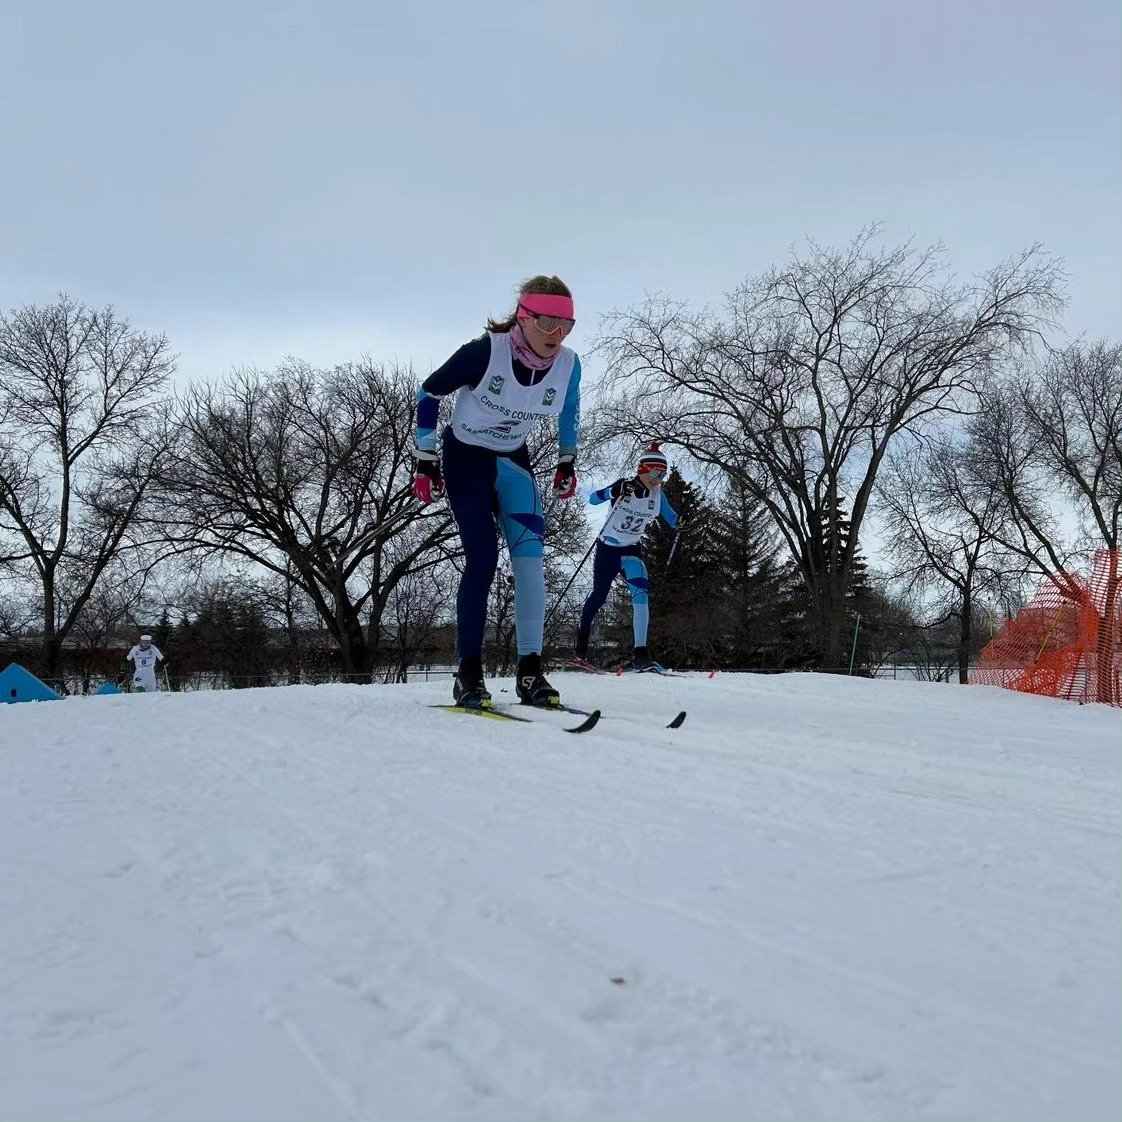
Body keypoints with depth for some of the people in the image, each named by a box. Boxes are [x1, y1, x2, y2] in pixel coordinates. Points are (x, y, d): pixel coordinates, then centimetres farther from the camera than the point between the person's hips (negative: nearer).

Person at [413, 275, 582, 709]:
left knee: (530, 555, -10)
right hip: (465, 456, -4)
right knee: (483, 556, -17)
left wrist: (567, 463, 14)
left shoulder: (568, 365, -14)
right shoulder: (486, 351, -27)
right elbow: (428, 394, -14)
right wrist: (426, 463, -11)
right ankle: (468, 672, -7)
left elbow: (570, 409, 10)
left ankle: (530, 670, -5)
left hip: (513, 459, 4)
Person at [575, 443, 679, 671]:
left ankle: (640, 654, -25)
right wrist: (613, 493, -38)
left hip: (631, 549, 2)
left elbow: (673, 521, 2)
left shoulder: (657, 495, -6)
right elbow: (593, 499, -20)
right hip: (607, 547, -2)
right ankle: (583, 631, 41)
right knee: (599, 596, 9)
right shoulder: (624, 487, -17)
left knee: (640, 594, -20)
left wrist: (680, 520, -21)